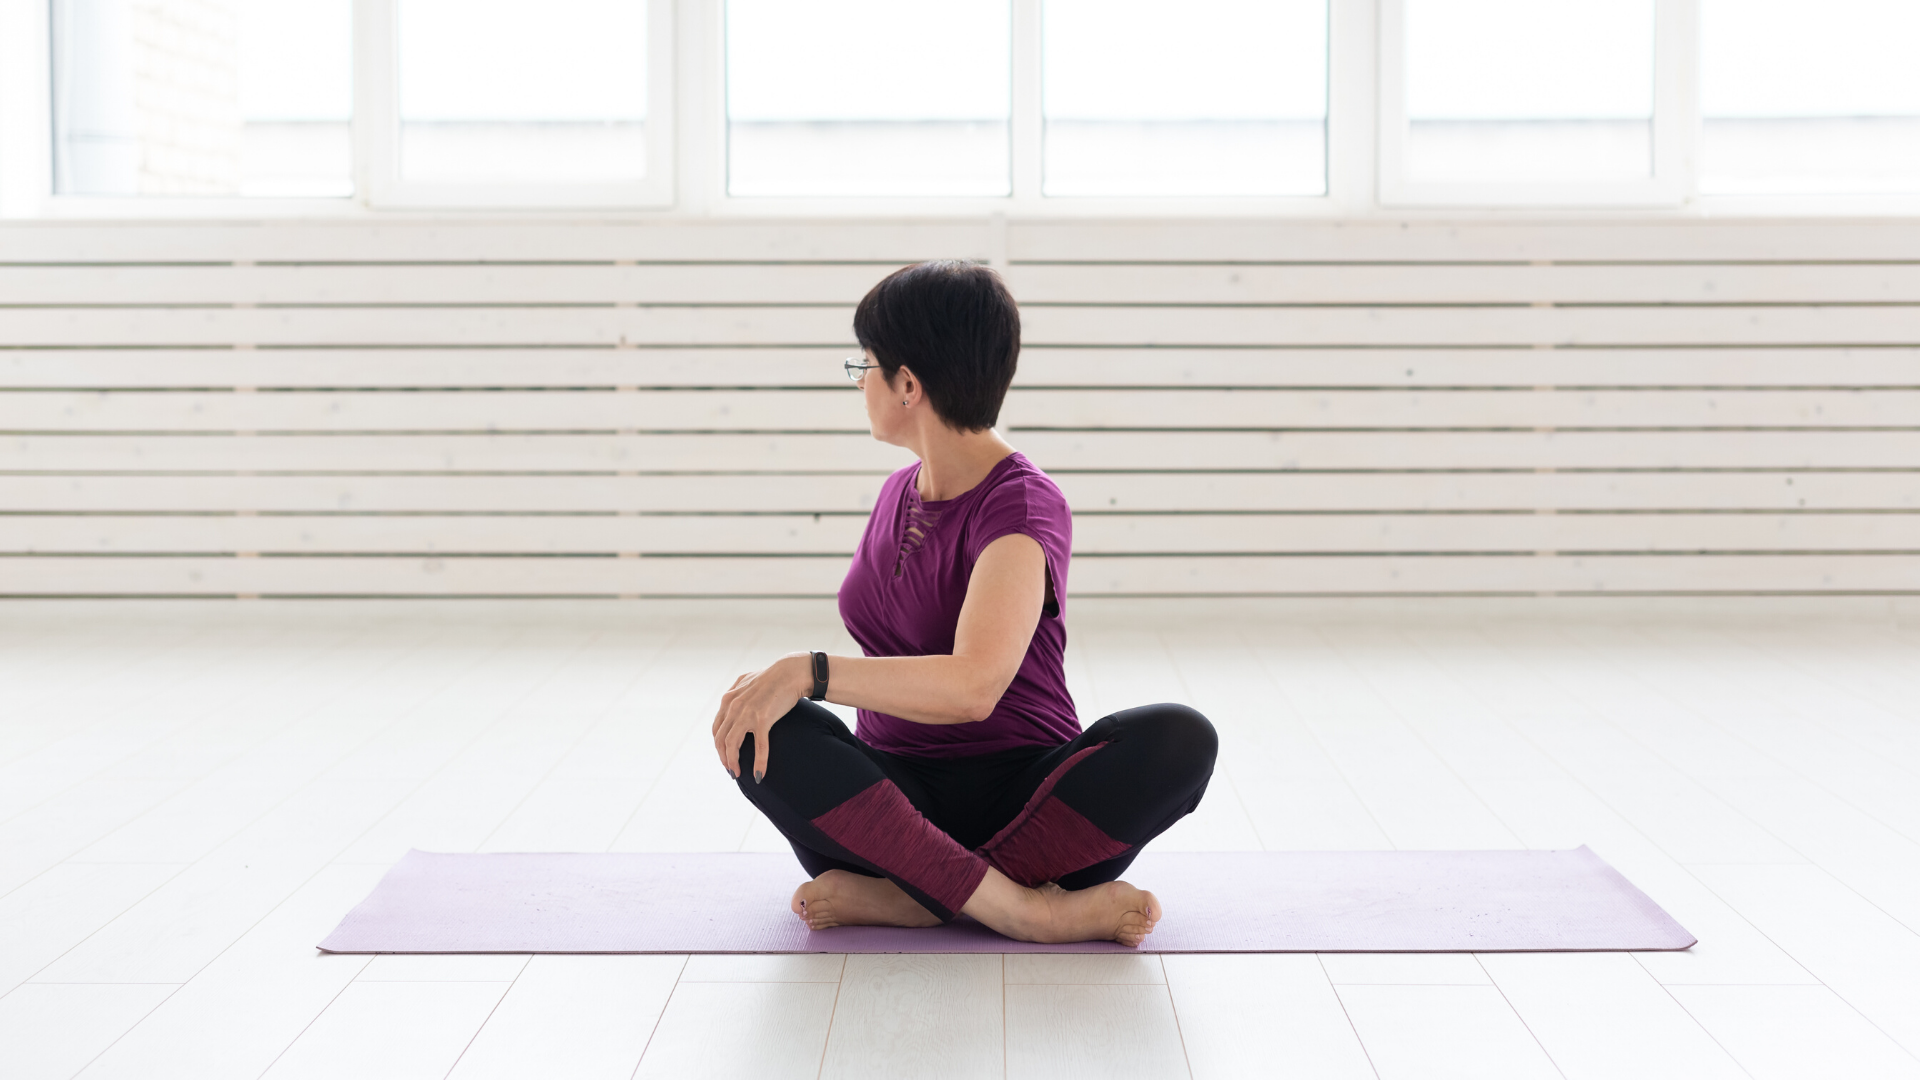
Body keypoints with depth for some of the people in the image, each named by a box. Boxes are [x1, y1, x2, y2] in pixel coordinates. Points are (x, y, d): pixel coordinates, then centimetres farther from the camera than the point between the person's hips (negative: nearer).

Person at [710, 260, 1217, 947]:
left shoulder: (1023, 506, -11)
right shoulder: (901, 492, 13)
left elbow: (974, 685, -29)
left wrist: (807, 671, -32)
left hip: (1023, 795, -5)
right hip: (901, 793, 5)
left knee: (1180, 739, -34)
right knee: (760, 731, -26)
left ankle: (907, 896, -34)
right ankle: (1027, 909, -34)